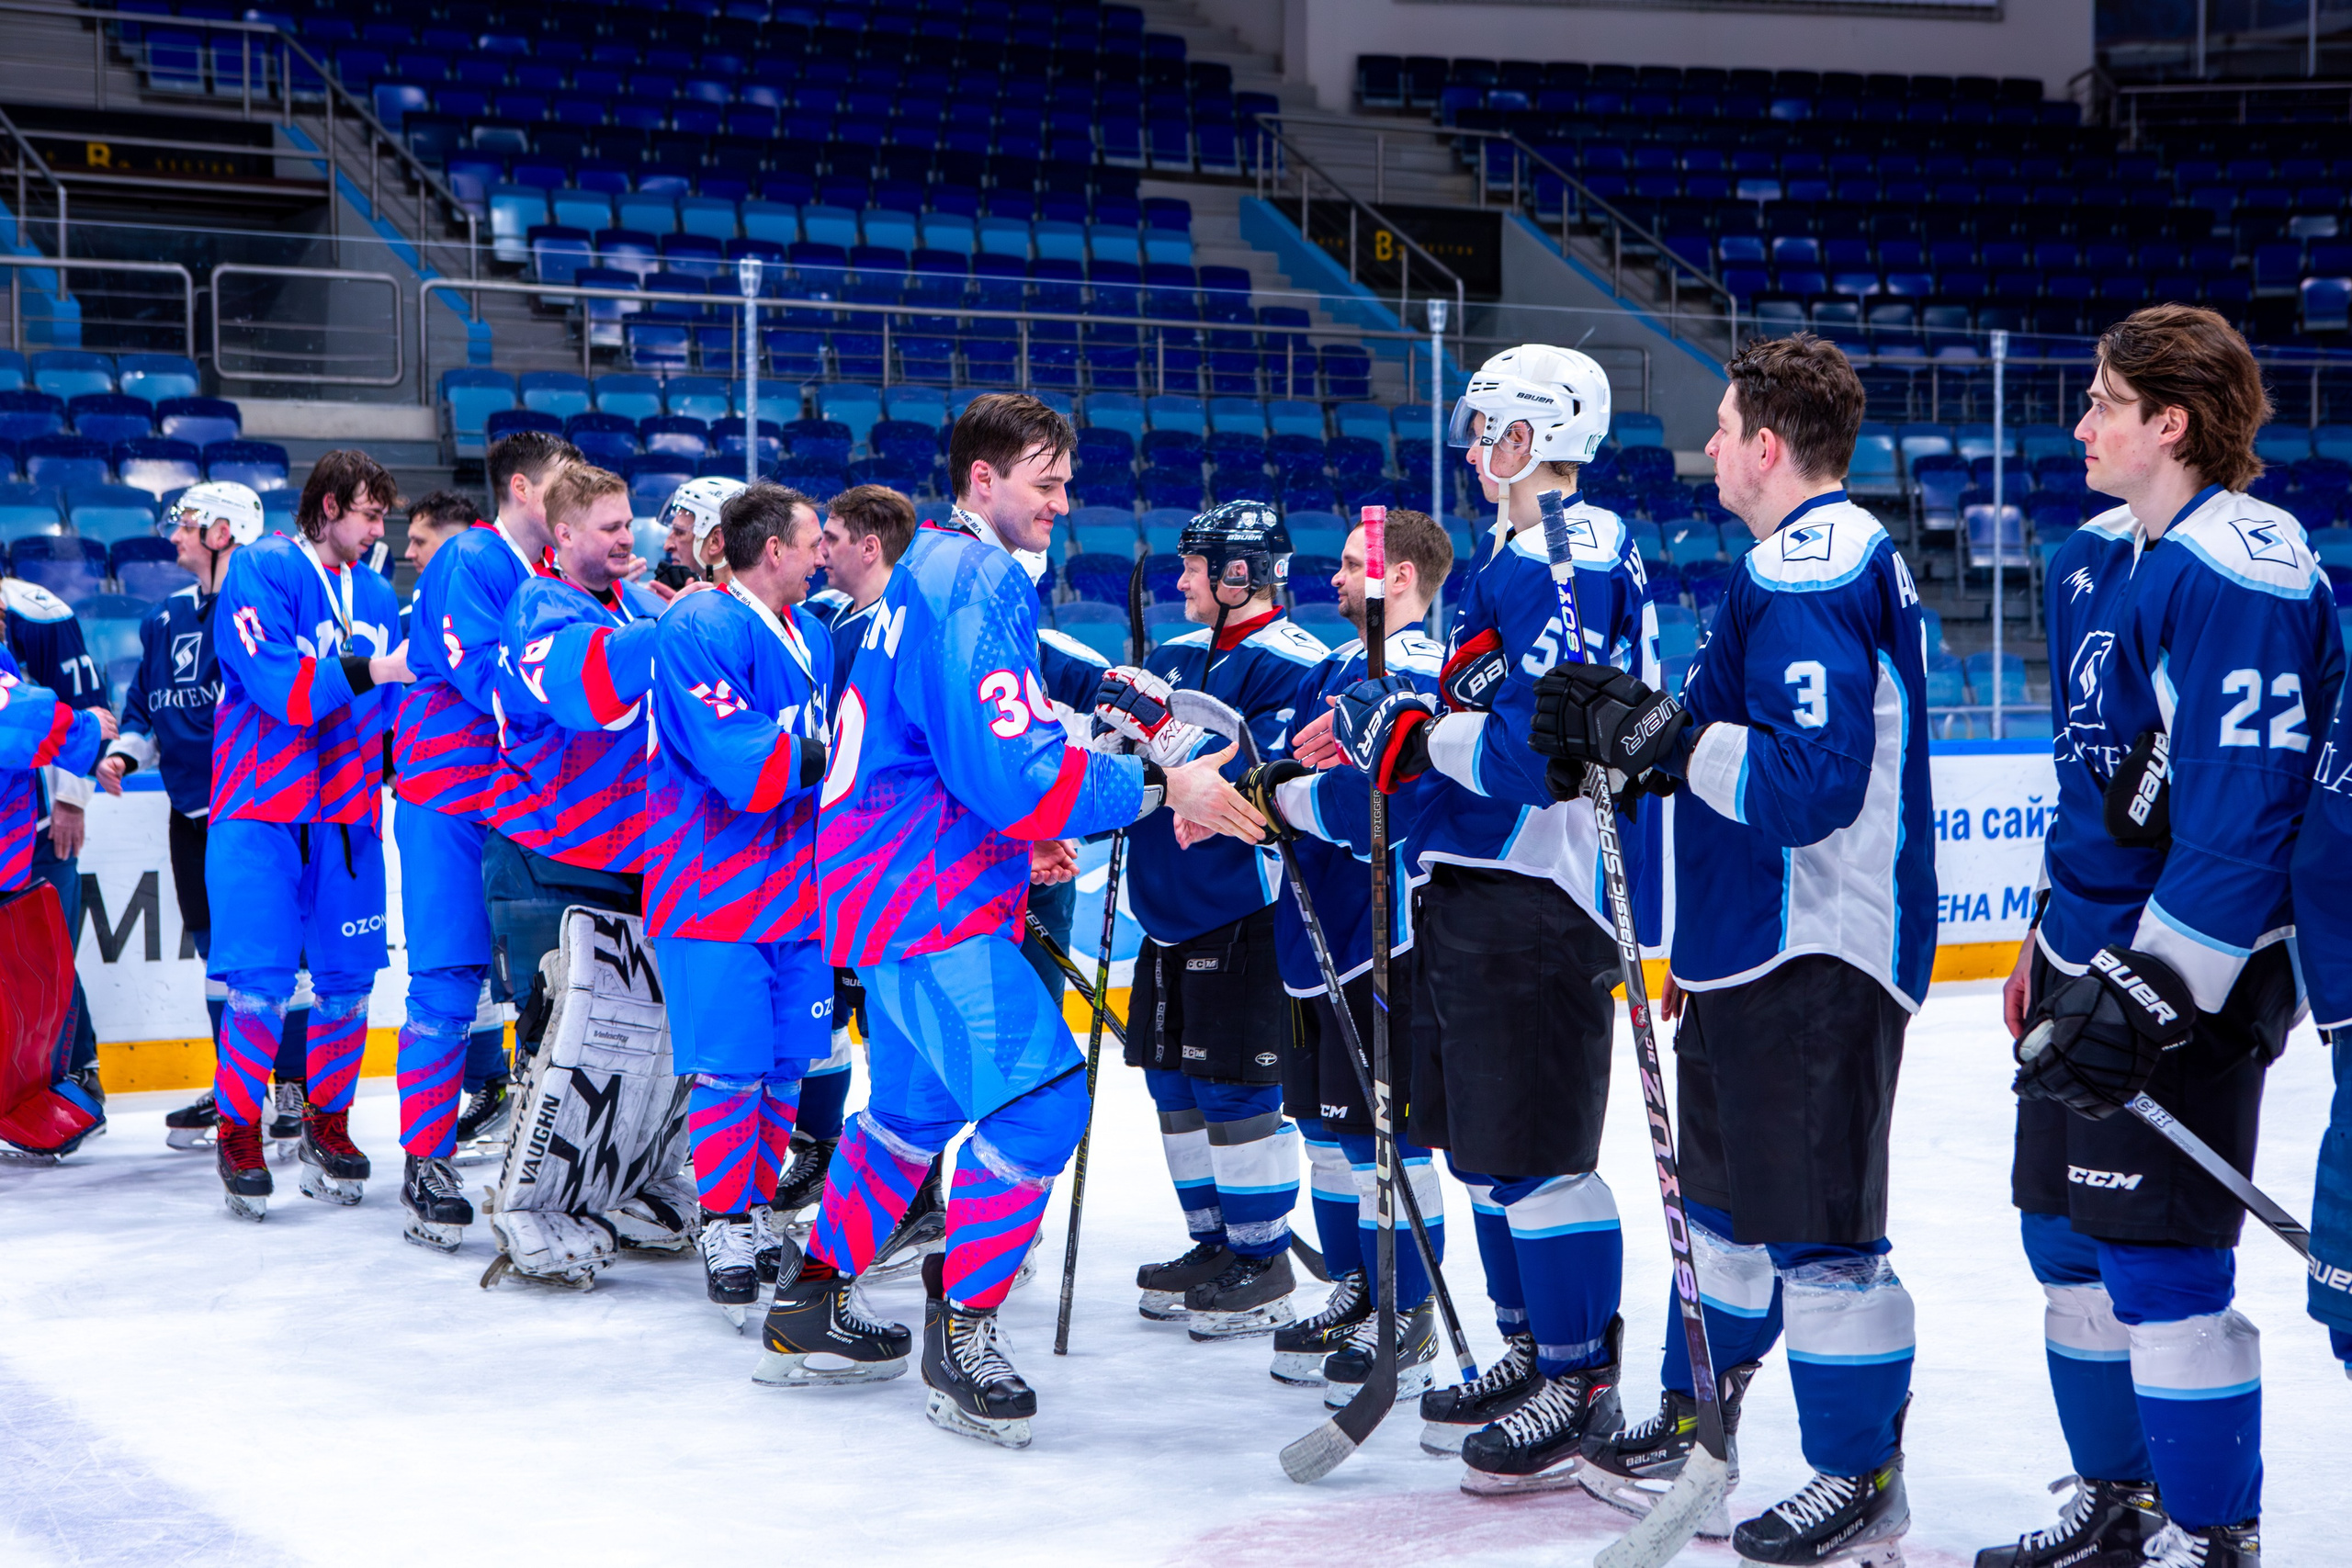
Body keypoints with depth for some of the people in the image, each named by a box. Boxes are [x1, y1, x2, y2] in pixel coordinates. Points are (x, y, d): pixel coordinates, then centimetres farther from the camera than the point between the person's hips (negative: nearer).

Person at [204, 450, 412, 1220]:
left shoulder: (377, 593, 13)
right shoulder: (260, 571, -7)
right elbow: (280, 685, -19)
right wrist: (375, 670, -23)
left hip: (348, 811, 5)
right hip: (261, 808, -5)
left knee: (347, 979, 4)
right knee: (261, 983, -10)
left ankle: (327, 1121, 22)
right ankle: (239, 1129, 8)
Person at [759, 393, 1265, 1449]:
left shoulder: (943, 573, 17)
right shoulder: (969, 582, -17)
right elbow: (1009, 777, -26)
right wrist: (1157, 788, -21)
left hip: (897, 885, 11)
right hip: (923, 896, -11)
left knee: (916, 1107, 22)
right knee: (1039, 1098, -16)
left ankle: (810, 1312, 33)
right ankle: (960, 1332, -5)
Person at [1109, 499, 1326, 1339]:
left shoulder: (1292, 664, -12)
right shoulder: (1176, 654, 14)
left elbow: (1271, 780, -24)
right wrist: (1115, 720, -5)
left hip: (1245, 912, -9)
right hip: (1172, 907, 9)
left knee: (1234, 1085, -6)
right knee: (1175, 1081, 13)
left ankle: (1264, 1263, 7)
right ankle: (1214, 1244, 27)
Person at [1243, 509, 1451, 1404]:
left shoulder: (1417, 674, -15)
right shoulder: (1339, 667, 16)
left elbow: (1378, 800, -27)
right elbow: (1283, 756, 18)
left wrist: (1279, 796, -18)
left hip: (1384, 936, -10)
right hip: (1317, 931, 10)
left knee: (1382, 1131, -4)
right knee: (1328, 1126, 17)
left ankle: (1408, 1322, 5)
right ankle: (1354, 1296, 29)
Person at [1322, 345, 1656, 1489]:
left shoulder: (1576, 556, -15)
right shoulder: (1512, 554, 17)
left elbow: (1539, 742, -24)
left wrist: (1411, 731, -14)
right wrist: (1378, 722, 14)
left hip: (1540, 894, -11)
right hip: (1477, 883, 11)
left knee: (1536, 1153, -6)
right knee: (1484, 1142, 17)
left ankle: (1584, 1384, 3)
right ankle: (1530, 1351, 29)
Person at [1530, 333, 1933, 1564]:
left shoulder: (1809, 574, -19)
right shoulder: (1834, 555, 15)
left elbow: (1811, 779, -28)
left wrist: (1657, 733, -22)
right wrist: (1624, 736, 8)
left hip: (1818, 962, -11)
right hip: (1757, 944, 11)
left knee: (1815, 1221, -4)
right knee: (1726, 1190, 20)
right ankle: (1690, 1432, 34)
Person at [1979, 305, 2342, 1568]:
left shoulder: (2238, 573, -19)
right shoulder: (2098, 557, 12)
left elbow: (2244, 815, -24)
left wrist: (2152, 990, -24)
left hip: (2192, 972, -10)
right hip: (2095, 951, 10)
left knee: (2159, 1260, -7)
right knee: (2065, 1233, 16)